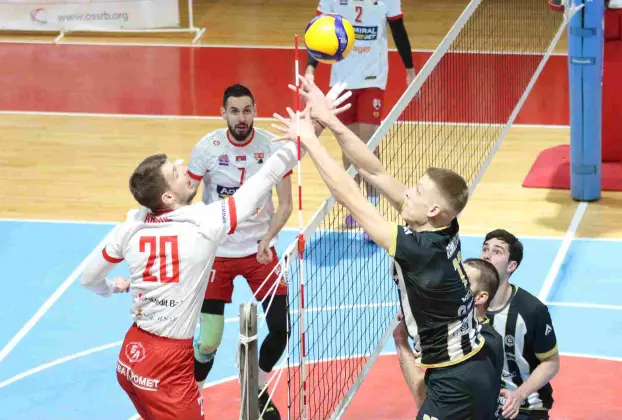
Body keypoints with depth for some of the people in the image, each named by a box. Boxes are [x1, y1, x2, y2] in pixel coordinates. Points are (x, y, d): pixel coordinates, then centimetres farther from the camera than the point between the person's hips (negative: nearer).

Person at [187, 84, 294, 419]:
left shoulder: (272, 147, -9)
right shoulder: (207, 147, -12)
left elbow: (285, 204, -5)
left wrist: (267, 239, -19)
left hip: (259, 251, 2)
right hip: (217, 253, -2)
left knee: (280, 328, -2)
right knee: (208, 341, -5)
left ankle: (259, 391, 25)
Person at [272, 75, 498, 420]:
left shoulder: (420, 251, -24)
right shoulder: (442, 230, -2)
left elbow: (351, 199, -21)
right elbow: (375, 173, 0)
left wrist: (309, 140, -14)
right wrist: (330, 121, -5)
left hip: (456, 386, -9)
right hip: (476, 374, 9)